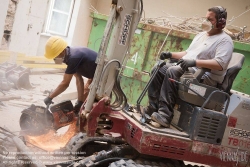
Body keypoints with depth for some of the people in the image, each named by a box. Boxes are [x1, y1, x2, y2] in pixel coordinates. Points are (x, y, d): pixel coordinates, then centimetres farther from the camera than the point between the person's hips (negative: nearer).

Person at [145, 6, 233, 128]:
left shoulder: (225, 40, -7)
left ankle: (165, 115, -36)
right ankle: (153, 108, -12)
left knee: (172, 72, -32)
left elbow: (220, 64, -23)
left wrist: (195, 62, -31)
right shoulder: (201, 35, 22)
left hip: (205, 76, -9)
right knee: (158, 70, -8)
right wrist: (171, 55, 12)